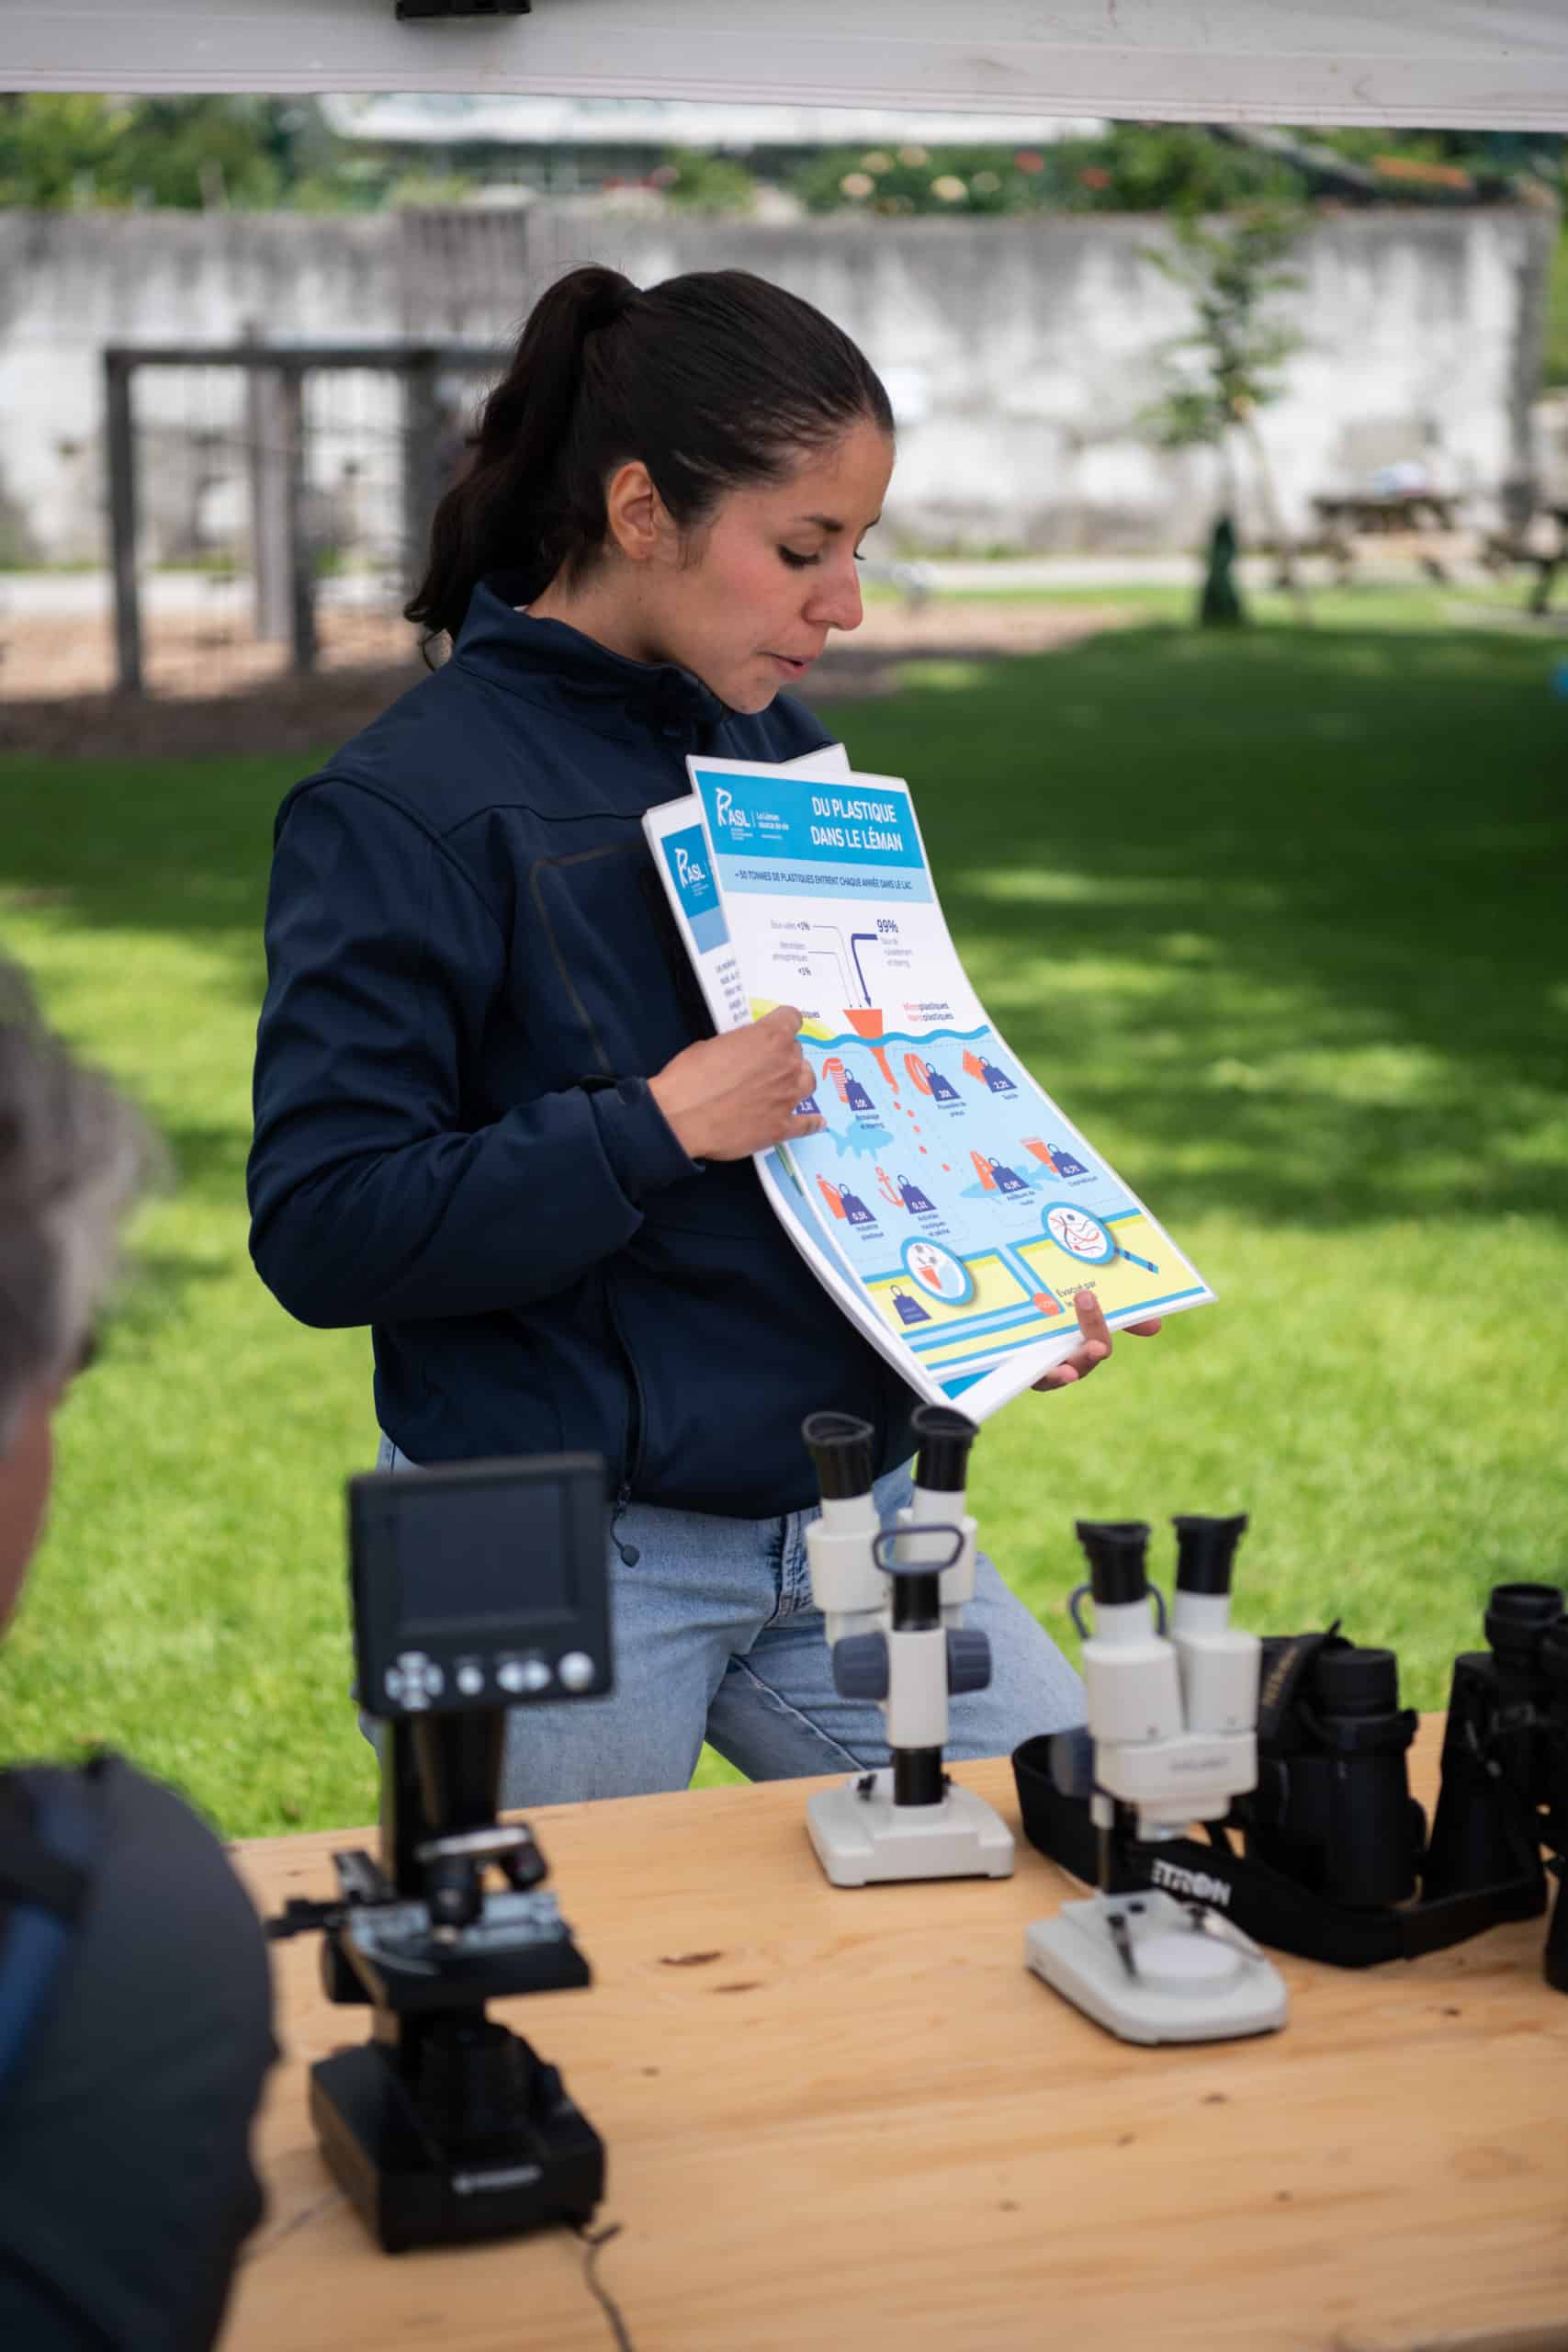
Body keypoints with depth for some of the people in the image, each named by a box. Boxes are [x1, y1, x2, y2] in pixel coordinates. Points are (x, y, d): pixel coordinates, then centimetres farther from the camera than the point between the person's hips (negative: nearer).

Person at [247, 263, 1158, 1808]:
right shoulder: (405, 811, -13)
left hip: (853, 1513, 6)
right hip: (561, 1562, -6)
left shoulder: (785, 757, 8)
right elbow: (318, 1230, -17)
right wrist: (655, 1130, -24)